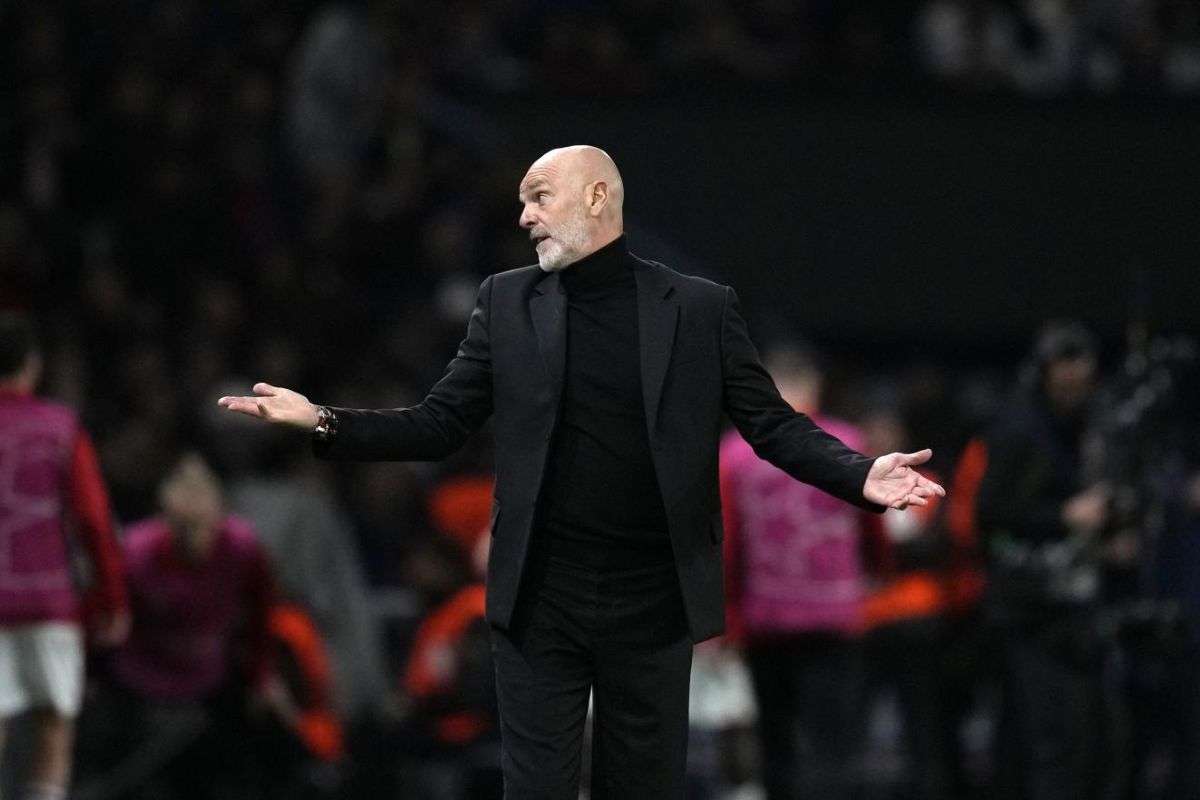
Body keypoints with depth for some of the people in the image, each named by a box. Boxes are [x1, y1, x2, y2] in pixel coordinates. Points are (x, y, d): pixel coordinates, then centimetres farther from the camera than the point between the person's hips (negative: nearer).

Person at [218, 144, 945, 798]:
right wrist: (324, 423, -7)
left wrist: (859, 475, -17)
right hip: (539, 602, 1)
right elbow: (441, 425, 6)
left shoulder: (700, 308, 1)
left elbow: (773, 424, 0)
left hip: (652, 604, -1)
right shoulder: (507, 302, 6)